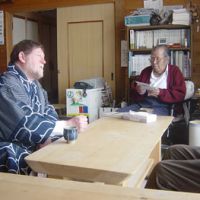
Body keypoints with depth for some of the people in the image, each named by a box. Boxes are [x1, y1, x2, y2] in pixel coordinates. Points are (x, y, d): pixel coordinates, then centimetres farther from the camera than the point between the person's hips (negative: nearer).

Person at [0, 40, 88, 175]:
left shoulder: (34, 85, 13)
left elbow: (50, 115, 7)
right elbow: (26, 124, -27)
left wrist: (47, 137, -14)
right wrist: (69, 125, -26)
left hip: (34, 150, 8)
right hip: (11, 157, -8)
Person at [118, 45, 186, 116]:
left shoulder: (175, 72, 9)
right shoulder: (146, 71, 20)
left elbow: (180, 95, -4)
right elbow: (134, 95, 22)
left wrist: (160, 93, -15)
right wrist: (139, 92, -2)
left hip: (161, 106, -5)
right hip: (141, 104, 5)